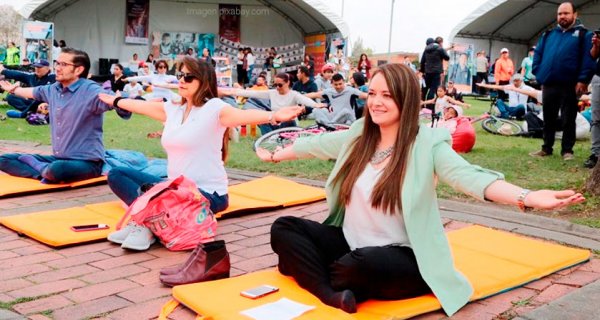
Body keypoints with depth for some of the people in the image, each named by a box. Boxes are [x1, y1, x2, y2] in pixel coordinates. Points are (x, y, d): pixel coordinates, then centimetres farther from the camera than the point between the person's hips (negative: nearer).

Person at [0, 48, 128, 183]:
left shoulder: (90, 90, -17)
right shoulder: (53, 89, 7)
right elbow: (33, 92, 31)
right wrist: (13, 89, 49)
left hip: (87, 162, -7)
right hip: (58, 159, 8)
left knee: (57, 169, -40)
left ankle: (38, 167, -5)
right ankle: (48, 173, -13)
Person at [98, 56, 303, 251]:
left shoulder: (214, 108, -13)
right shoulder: (172, 109, 10)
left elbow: (243, 115, -32)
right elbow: (141, 106, 27)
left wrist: (273, 116, -51)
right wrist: (115, 100, 42)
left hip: (208, 193, -8)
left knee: (146, 189, -33)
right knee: (117, 174, 2)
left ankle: (146, 225, -6)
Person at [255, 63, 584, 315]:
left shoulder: (427, 143, -14)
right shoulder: (359, 135, 4)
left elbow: (469, 176, -28)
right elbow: (317, 144, 19)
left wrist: (527, 197, -45)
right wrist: (274, 155, 34)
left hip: (402, 257, -6)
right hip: (350, 242, 6)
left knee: (361, 263, -38)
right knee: (284, 228, -10)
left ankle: (306, 272, -5)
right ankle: (332, 296, -29)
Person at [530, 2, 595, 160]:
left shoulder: (583, 34, 0)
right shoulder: (548, 34, 15)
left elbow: (588, 58, -9)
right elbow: (538, 54, 15)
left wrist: (583, 80, -18)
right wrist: (538, 73, 1)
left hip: (570, 86, -4)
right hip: (548, 85, 5)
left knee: (568, 120, 2)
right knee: (548, 119, 12)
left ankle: (567, 150, 10)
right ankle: (546, 148, 21)